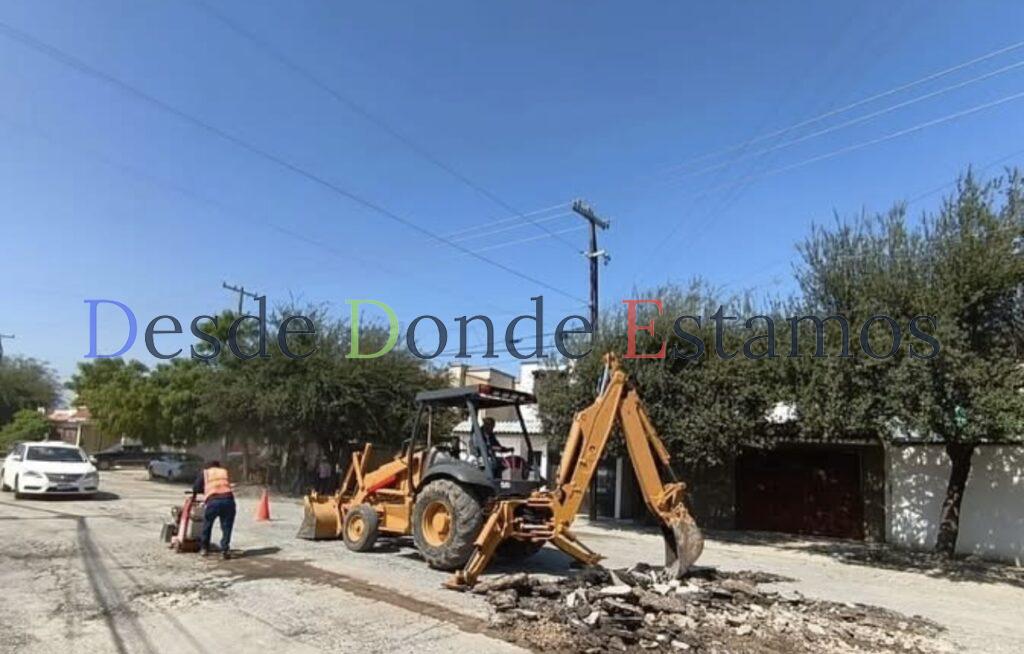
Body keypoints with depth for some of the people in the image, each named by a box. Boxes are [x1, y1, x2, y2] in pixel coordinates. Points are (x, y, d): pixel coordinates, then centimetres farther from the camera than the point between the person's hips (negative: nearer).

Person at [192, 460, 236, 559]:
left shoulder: (204, 473, 22)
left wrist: (193, 496, 40)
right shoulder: (225, 472, 27)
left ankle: (204, 548, 27)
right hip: (228, 499, 1)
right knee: (226, 527, 8)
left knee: (207, 525, 20)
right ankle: (224, 550, 0)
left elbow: (196, 487, 18)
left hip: (213, 501, -1)